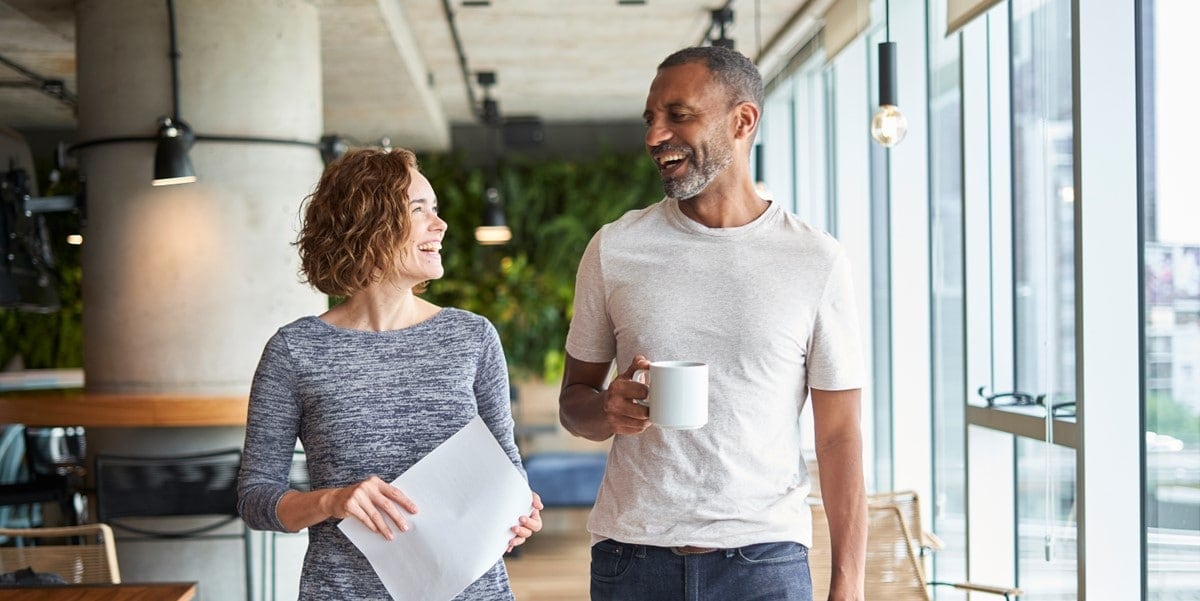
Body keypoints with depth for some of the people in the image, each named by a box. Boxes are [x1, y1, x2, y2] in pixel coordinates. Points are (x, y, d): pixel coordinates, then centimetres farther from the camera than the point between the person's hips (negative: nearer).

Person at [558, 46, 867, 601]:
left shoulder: (816, 261, -2)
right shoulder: (613, 248, 3)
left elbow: (838, 437, -1)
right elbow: (574, 400, 10)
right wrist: (609, 409, -13)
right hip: (630, 554, 2)